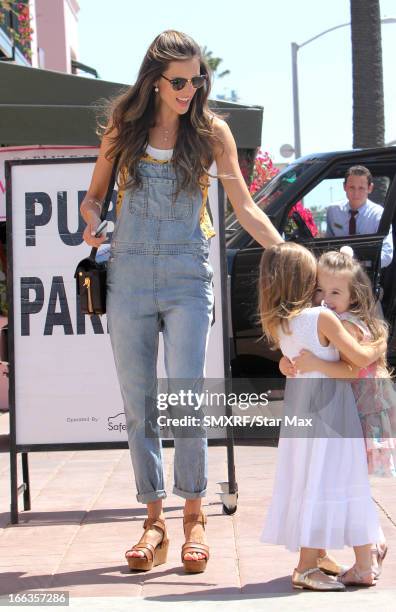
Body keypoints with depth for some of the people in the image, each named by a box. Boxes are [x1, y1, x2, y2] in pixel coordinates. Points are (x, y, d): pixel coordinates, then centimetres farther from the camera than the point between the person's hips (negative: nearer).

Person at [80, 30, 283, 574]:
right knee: (138, 402, 2)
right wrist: (92, 221, -8)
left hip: (187, 277, -2)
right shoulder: (124, 126, 6)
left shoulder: (211, 131, 2)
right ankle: (154, 522, 10)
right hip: (129, 276, 2)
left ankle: (194, 517, 2)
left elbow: (245, 208, 2)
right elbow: (94, 195, 15)